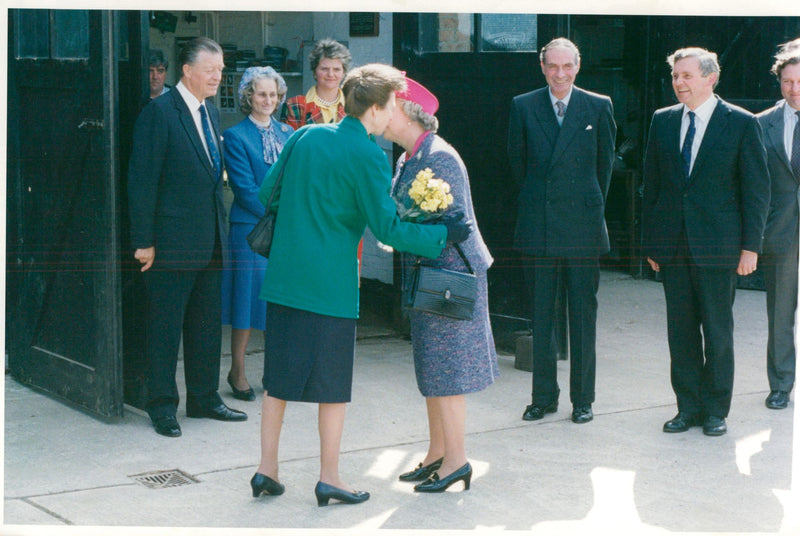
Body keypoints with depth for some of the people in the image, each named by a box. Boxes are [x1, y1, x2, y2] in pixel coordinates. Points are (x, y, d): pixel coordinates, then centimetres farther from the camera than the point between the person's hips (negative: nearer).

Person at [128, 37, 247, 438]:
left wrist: (219, 230, 14)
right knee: (164, 327, 2)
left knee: (207, 325, 15)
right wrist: (144, 241, -16)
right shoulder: (159, 112, -12)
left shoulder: (210, 112, 13)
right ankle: (162, 406, 12)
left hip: (208, 240, 8)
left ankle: (204, 398, 26)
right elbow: (142, 180, -13)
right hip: (172, 242, -8)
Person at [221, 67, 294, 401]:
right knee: (250, 295, -1)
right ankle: (237, 371, 12)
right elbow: (245, 188, -9)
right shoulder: (236, 136, -4)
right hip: (251, 228, -5)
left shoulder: (287, 133, 14)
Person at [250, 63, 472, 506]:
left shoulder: (304, 136, 7)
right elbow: (387, 228, -11)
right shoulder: (368, 157, -11)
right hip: (331, 282, -6)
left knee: (279, 375, 13)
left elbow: (267, 193, 13)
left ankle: (267, 468, 17)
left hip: (283, 275, 6)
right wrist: (443, 235, -1)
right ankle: (329, 477, 12)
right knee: (333, 382, 6)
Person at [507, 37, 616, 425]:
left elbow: (605, 163, 11)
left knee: (583, 316, 4)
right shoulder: (523, 107, 5)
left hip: (582, 228, -1)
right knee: (540, 316, 6)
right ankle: (543, 397, 17)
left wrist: (591, 206, 12)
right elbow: (517, 161, 12)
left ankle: (582, 399, 14)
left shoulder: (598, 107, 3)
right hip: (538, 228, 1)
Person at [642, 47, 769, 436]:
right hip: (672, 244, 4)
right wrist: (650, 240, 8)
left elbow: (757, 189, -2)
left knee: (717, 329, 3)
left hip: (716, 247, -3)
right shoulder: (662, 121, 9)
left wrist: (751, 245, -6)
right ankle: (688, 407, 18)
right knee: (680, 329, 7)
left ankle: (715, 410, 15)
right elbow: (651, 183, 12)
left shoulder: (741, 123, -3)